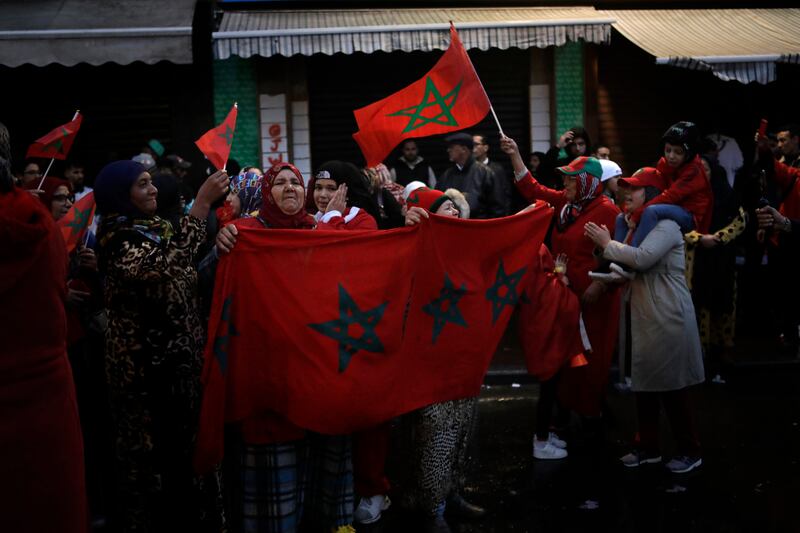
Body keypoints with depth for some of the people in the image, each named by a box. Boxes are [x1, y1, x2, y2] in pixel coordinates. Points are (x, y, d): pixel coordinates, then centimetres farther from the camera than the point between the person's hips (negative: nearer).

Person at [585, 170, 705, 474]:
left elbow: (643, 258, -26)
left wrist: (607, 244, -15)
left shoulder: (666, 225, -11)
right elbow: (632, 267, 23)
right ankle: (649, 449, 22)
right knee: (644, 384, 12)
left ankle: (690, 452, 11)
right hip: (644, 317, 9)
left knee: (672, 387, -2)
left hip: (668, 317, -9)